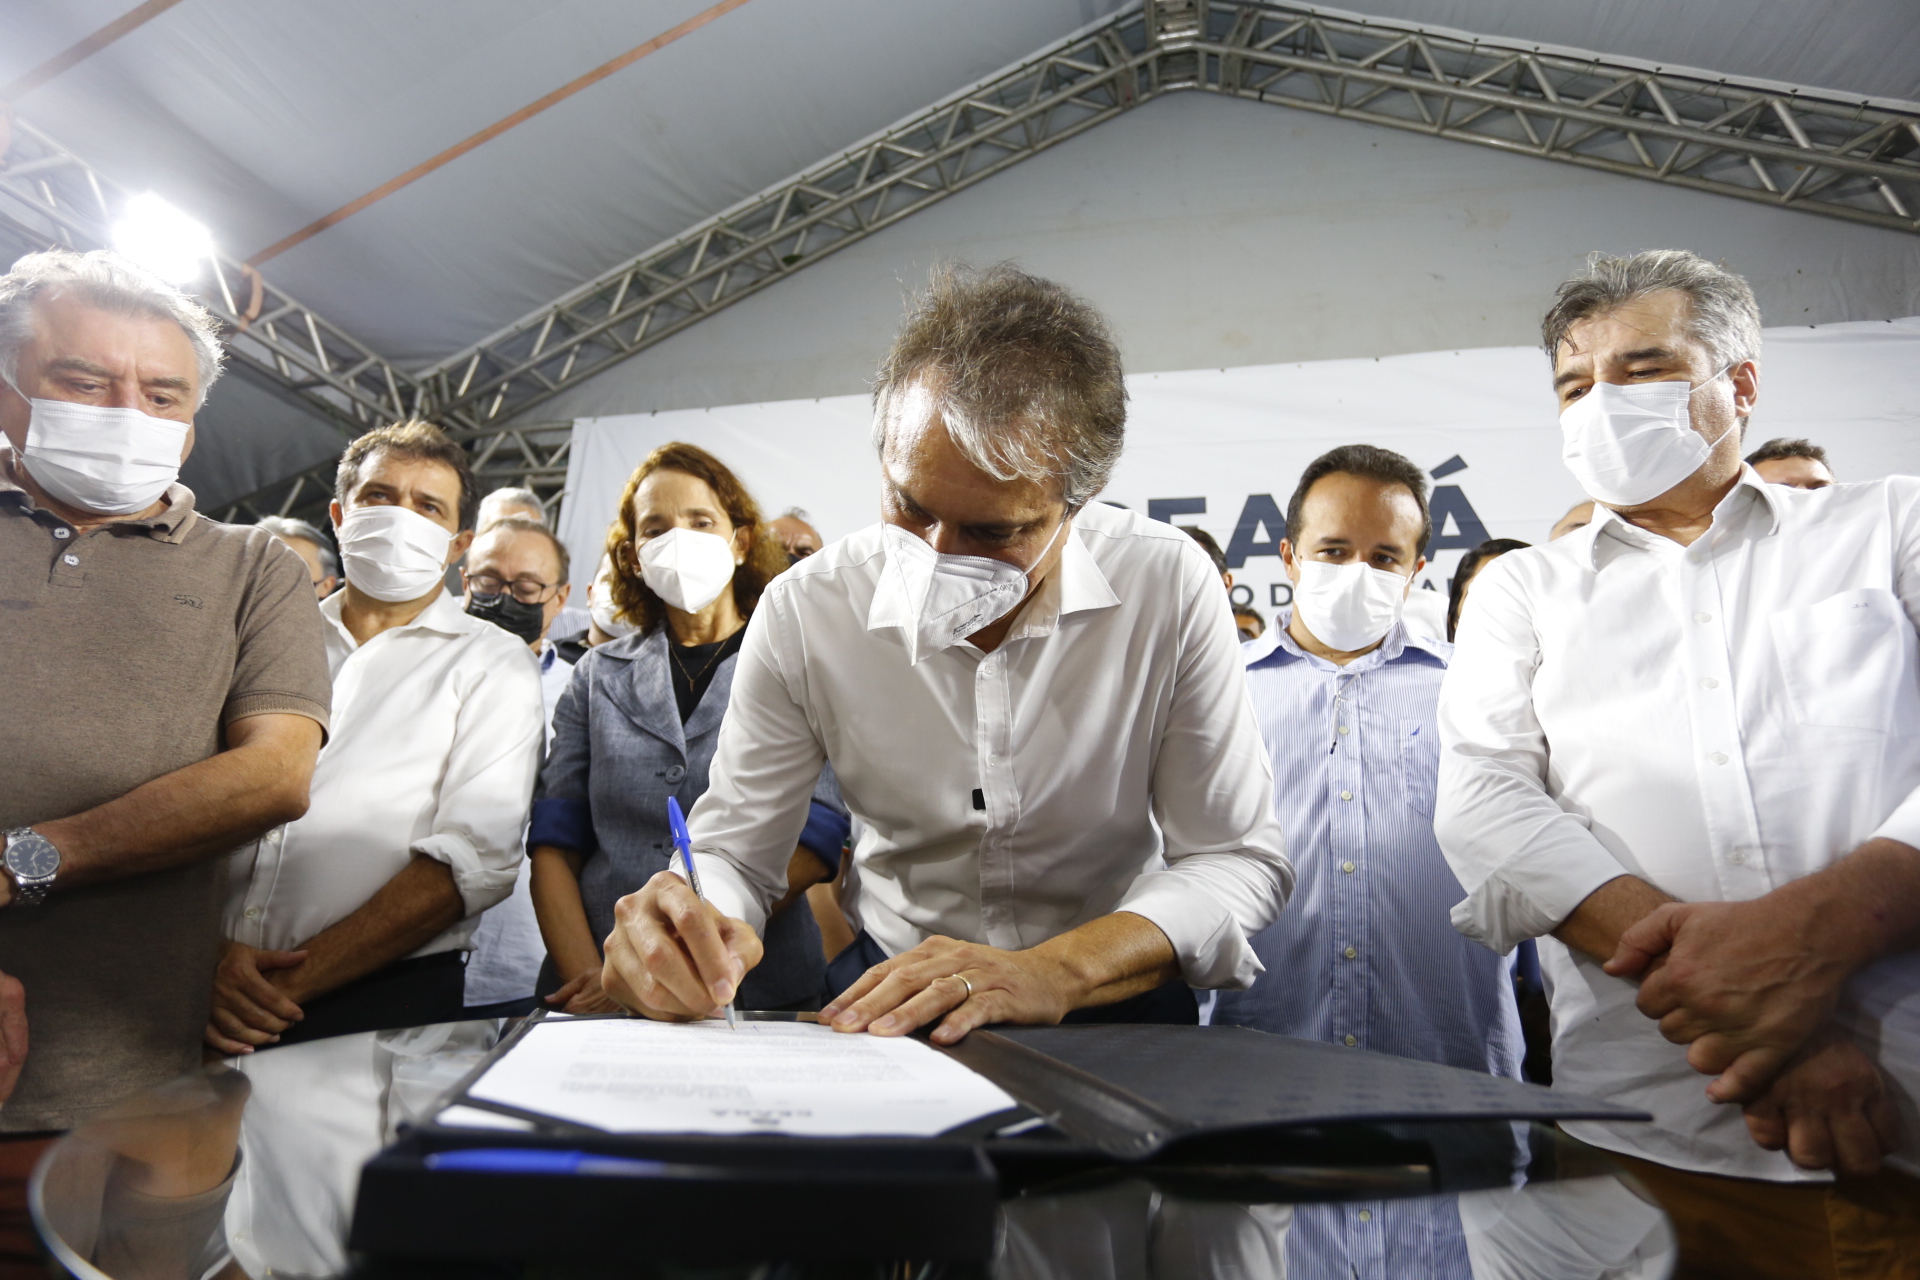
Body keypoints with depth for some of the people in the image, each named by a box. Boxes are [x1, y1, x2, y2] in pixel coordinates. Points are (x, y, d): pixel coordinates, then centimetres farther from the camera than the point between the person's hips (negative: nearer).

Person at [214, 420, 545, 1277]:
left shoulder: (489, 668, 2)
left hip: (366, 1023, -3)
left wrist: (298, 979, -13)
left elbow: (471, 859, -8)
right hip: (205, 1009, 4)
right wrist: (211, 956, -9)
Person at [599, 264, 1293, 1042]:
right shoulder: (803, 613, -12)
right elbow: (733, 853, -3)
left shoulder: (1170, 587, -16)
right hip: (889, 983, 0)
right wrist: (683, 927, -27)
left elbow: (1239, 860, -12)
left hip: (1112, 992, 1)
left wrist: (1054, 972, -28)